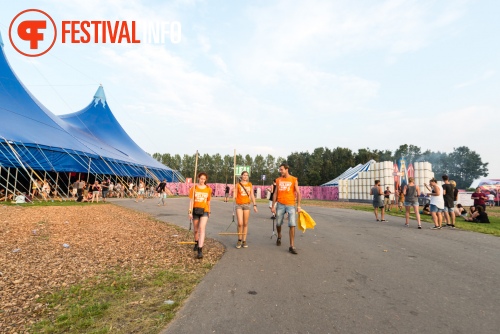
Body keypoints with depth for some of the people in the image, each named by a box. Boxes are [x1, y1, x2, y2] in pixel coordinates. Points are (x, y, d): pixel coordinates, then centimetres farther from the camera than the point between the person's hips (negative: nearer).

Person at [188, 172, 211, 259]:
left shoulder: (208, 189, 3)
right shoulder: (193, 188, -1)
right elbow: (191, 200, -2)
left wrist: (209, 212, 16)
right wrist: (190, 211, -8)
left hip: (204, 211, -1)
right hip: (195, 210, 1)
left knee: (202, 229, -15)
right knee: (196, 230, 15)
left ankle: (200, 250, -15)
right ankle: (196, 243, 41)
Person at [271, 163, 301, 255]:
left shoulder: (294, 180, 1)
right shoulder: (278, 180, 9)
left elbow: (298, 193, -1)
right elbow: (275, 193, 10)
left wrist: (298, 206, -8)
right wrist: (273, 206, 6)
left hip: (291, 205, -2)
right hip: (280, 205, 3)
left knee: (292, 225, -9)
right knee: (278, 224, 11)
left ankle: (292, 246, 0)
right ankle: (279, 237, 41)